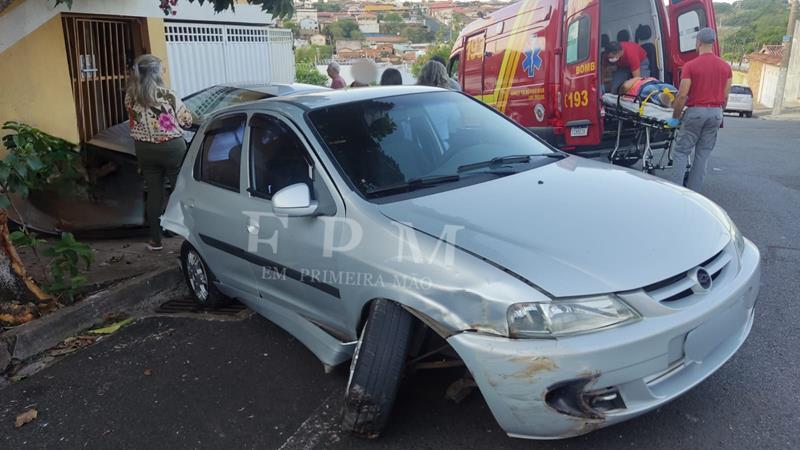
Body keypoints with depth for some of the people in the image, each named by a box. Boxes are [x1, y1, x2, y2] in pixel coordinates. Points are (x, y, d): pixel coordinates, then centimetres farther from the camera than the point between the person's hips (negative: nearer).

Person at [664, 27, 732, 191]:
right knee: (703, 153, 9)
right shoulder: (725, 66, 5)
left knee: (681, 152, 3)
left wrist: (675, 117, -4)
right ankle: (693, 191, 12)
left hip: (695, 111, -4)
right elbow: (725, 96, 8)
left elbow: (682, 95, -13)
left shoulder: (690, 66, -11)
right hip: (715, 112, 5)